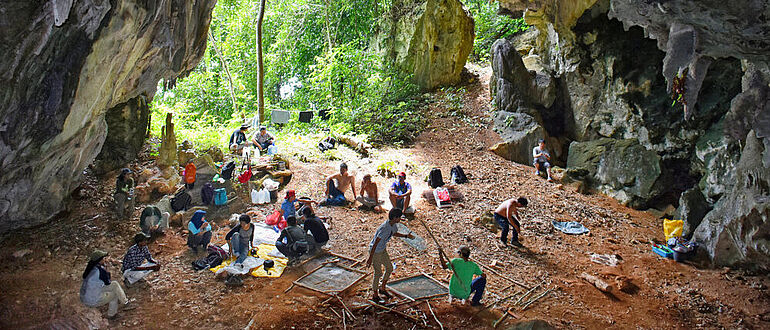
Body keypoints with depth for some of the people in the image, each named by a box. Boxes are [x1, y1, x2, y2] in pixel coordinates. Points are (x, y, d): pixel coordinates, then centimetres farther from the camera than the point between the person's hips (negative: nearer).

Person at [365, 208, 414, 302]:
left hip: (383, 250, 9)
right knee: (378, 273, 0)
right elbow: (375, 243, -32)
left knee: (389, 268, 15)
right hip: (375, 252, -9)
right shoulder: (385, 228, -33)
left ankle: (382, 288, 33)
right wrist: (370, 258, -31)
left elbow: (395, 233, 20)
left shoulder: (393, 225, -5)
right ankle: (375, 295, 17)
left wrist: (406, 235, 9)